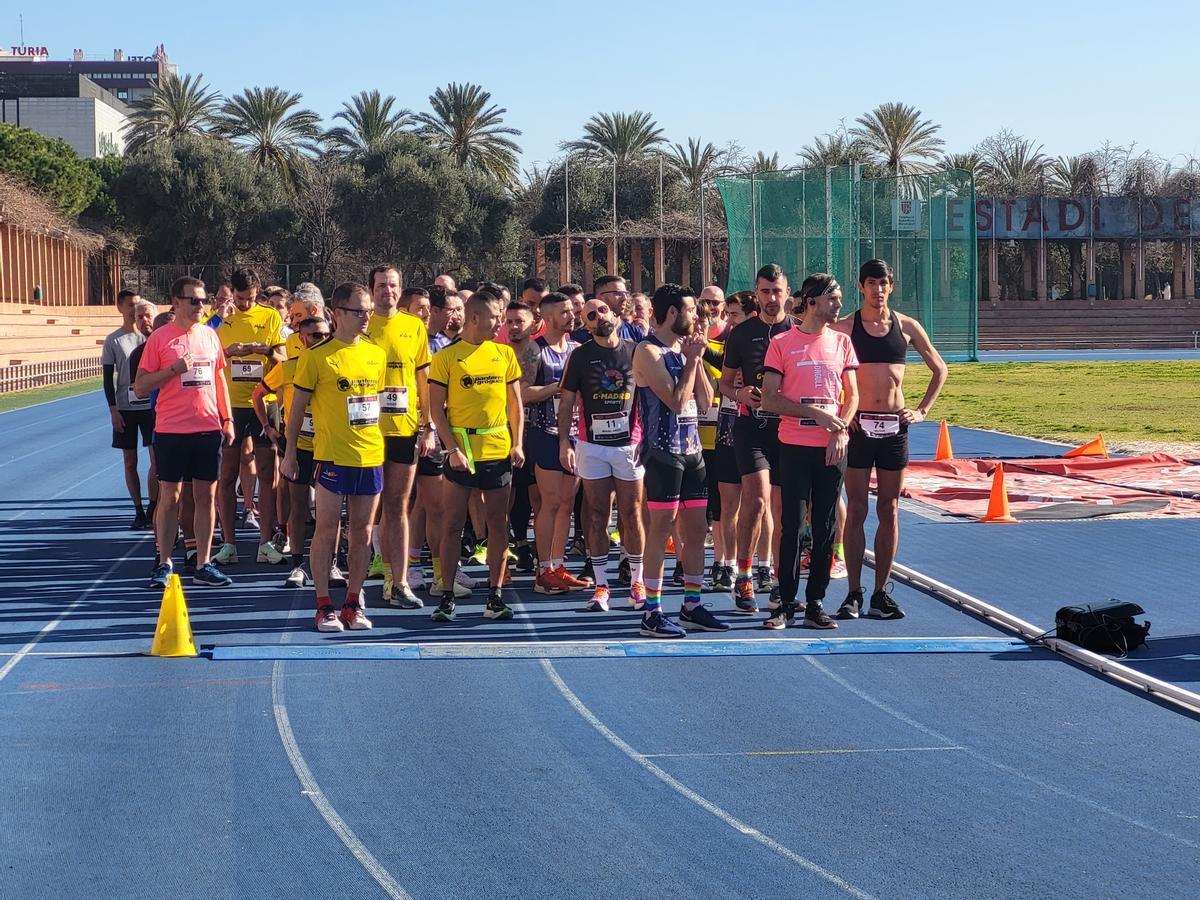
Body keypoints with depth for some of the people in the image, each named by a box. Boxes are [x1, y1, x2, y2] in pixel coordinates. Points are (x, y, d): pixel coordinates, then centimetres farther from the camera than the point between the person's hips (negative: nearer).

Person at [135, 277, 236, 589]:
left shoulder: (210, 335, 10)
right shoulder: (159, 338, -4)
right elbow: (140, 387, -5)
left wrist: (228, 419, 12)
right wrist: (174, 369, -18)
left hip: (208, 429, 4)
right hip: (171, 431, -4)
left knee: (206, 496, 5)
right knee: (170, 497, 1)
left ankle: (203, 565, 11)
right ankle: (164, 565, 11)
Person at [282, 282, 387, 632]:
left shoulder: (377, 355, 9)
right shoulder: (317, 356, -5)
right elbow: (297, 406, 0)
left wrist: (380, 444, 16)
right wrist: (290, 454, 0)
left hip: (371, 455, 5)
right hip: (332, 455, -5)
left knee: (362, 532, 7)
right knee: (327, 530, -2)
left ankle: (353, 604, 14)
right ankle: (324, 606, 5)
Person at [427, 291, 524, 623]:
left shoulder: (504, 354, 9)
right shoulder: (446, 357, -2)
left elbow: (515, 403, 12)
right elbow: (437, 408, -4)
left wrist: (517, 444, 1)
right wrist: (453, 449, -12)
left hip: (498, 451, 3)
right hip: (462, 452, -3)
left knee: (498, 524, 4)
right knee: (452, 526, -1)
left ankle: (495, 596, 11)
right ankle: (446, 598, 5)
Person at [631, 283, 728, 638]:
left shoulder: (684, 349, 16)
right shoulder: (648, 352, -10)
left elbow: (705, 402, 12)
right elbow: (676, 400, -19)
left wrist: (696, 358, 4)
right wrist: (692, 359, -10)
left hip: (692, 448, 8)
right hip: (663, 449, -8)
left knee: (697, 528, 9)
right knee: (661, 527, -7)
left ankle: (692, 607, 17)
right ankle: (652, 613, -4)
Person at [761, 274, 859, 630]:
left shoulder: (841, 341, 10)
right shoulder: (782, 343, -1)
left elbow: (852, 395, 12)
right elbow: (769, 399, -5)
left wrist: (840, 430, -5)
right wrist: (815, 413, -12)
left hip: (833, 447, 3)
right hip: (794, 446, -3)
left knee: (825, 527, 4)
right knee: (792, 525, -3)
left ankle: (815, 603, 11)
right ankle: (786, 604, 5)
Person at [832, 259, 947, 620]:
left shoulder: (907, 326, 6)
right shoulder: (844, 327, 0)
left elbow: (939, 369, 16)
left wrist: (922, 410, 8)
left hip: (894, 426, 2)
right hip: (858, 426, -2)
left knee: (889, 510, 5)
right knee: (856, 510, -1)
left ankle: (881, 594, 10)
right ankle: (853, 594, 2)